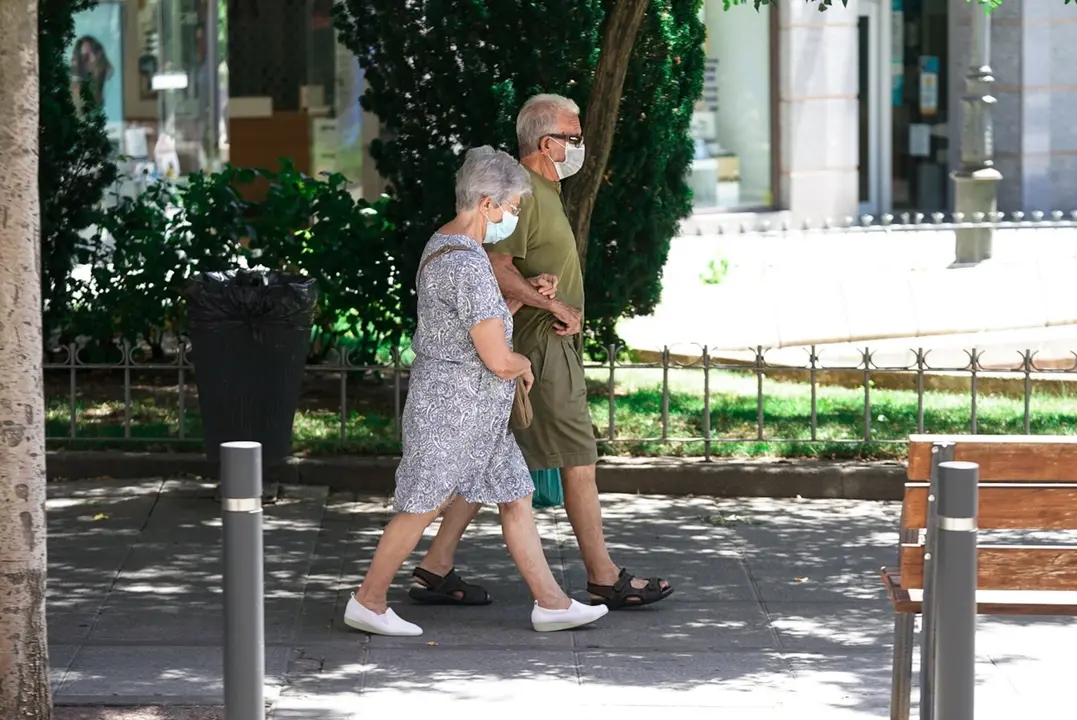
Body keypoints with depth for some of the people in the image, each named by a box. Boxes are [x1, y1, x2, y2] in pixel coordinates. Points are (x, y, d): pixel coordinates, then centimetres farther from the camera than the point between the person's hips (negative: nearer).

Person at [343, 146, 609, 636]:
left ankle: (550, 603, 16)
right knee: (422, 507, 2)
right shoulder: (467, 265, -24)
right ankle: (368, 602, 14)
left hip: (477, 413, 10)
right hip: (451, 408, -10)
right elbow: (498, 359, -25)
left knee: (515, 499, 11)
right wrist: (524, 364, -3)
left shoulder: (443, 245, 9)